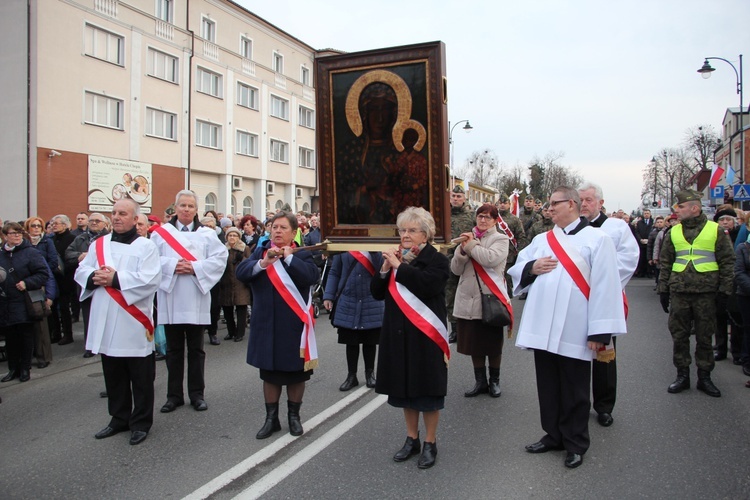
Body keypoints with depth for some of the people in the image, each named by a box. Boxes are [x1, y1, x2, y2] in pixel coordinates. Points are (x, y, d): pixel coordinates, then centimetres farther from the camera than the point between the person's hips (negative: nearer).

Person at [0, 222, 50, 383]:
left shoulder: (30, 253, -7)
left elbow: (44, 273, -11)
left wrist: (27, 283, -19)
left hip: (24, 304, -4)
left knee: (26, 337, 5)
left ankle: (25, 368, 18)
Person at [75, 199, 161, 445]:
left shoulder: (146, 246, -5)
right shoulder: (98, 244, 11)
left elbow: (150, 279, -16)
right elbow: (81, 271, 9)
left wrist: (116, 279, -19)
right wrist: (95, 277, -13)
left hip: (134, 323, -5)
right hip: (105, 323, 5)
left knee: (140, 378, 5)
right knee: (113, 376, 16)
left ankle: (141, 422, 18)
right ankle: (119, 418, 31)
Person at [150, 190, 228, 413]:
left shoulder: (207, 234, 4)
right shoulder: (161, 233, 6)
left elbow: (220, 258, -5)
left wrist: (195, 267, -15)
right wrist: (172, 265, -17)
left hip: (196, 300, 0)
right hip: (170, 299, 1)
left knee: (196, 349, 8)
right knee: (174, 349, 10)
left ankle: (197, 393, 18)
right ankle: (174, 395, 20)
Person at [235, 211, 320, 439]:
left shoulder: (302, 255, -3)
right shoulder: (260, 252, 5)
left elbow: (311, 276, -22)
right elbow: (241, 273, -10)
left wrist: (289, 258, -20)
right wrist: (263, 262, -25)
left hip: (293, 324, -2)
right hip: (267, 324, 3)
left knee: (295, 373, 9)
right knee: (269, 373, 13)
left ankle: (294, 415, 28)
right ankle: (271, 418, 27)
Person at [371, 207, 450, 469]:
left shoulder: (437, 260, -7)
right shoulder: (395, 257, 10)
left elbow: (427, 285, -27)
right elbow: (376, 293, 6)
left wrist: (399, 266, -22)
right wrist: (385, 269, -10)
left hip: (425, 336, -5)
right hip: (398, 334, 6)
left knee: (427, 388, 5)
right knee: (405, 386, 14)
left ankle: (430, 443, 21)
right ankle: (411, 439, 30)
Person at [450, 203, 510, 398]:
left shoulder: (500, 239, 0)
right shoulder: (468, 238, 12)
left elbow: (491, 259, -22)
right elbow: (455, 269, 5)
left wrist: (471, 245, -11)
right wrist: (462, 249, -11)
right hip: (468, 299, 4)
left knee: (492, 343, 8)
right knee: (474, 343, 11)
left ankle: (494, 381, 25)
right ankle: (480, 381, 25)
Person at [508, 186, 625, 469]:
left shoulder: (596, 240, -3)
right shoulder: (541, 240, 14)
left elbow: (604, 287, -9)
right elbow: (516, 270, 17)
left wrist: (599, 331, -14)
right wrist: (532, 268, -7)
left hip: (573, 331, -5)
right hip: (543, 328, 5)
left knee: (574, 391, 7)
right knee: (548, 386, 14)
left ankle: (575, 444, 24)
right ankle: (554, 435, 31)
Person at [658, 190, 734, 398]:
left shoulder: (715, 230, 0)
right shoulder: (673, 232, 8)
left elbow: (727, 262, 2)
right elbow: (665, 262, 12)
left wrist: (724, 291, -3)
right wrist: (663, 290, 8)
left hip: (706, 293, -2)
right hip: (679, 292, 3)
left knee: (704, 337, 7)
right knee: (679, 336, 7)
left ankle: (704, 377, 19)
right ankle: (682, 375, 19)